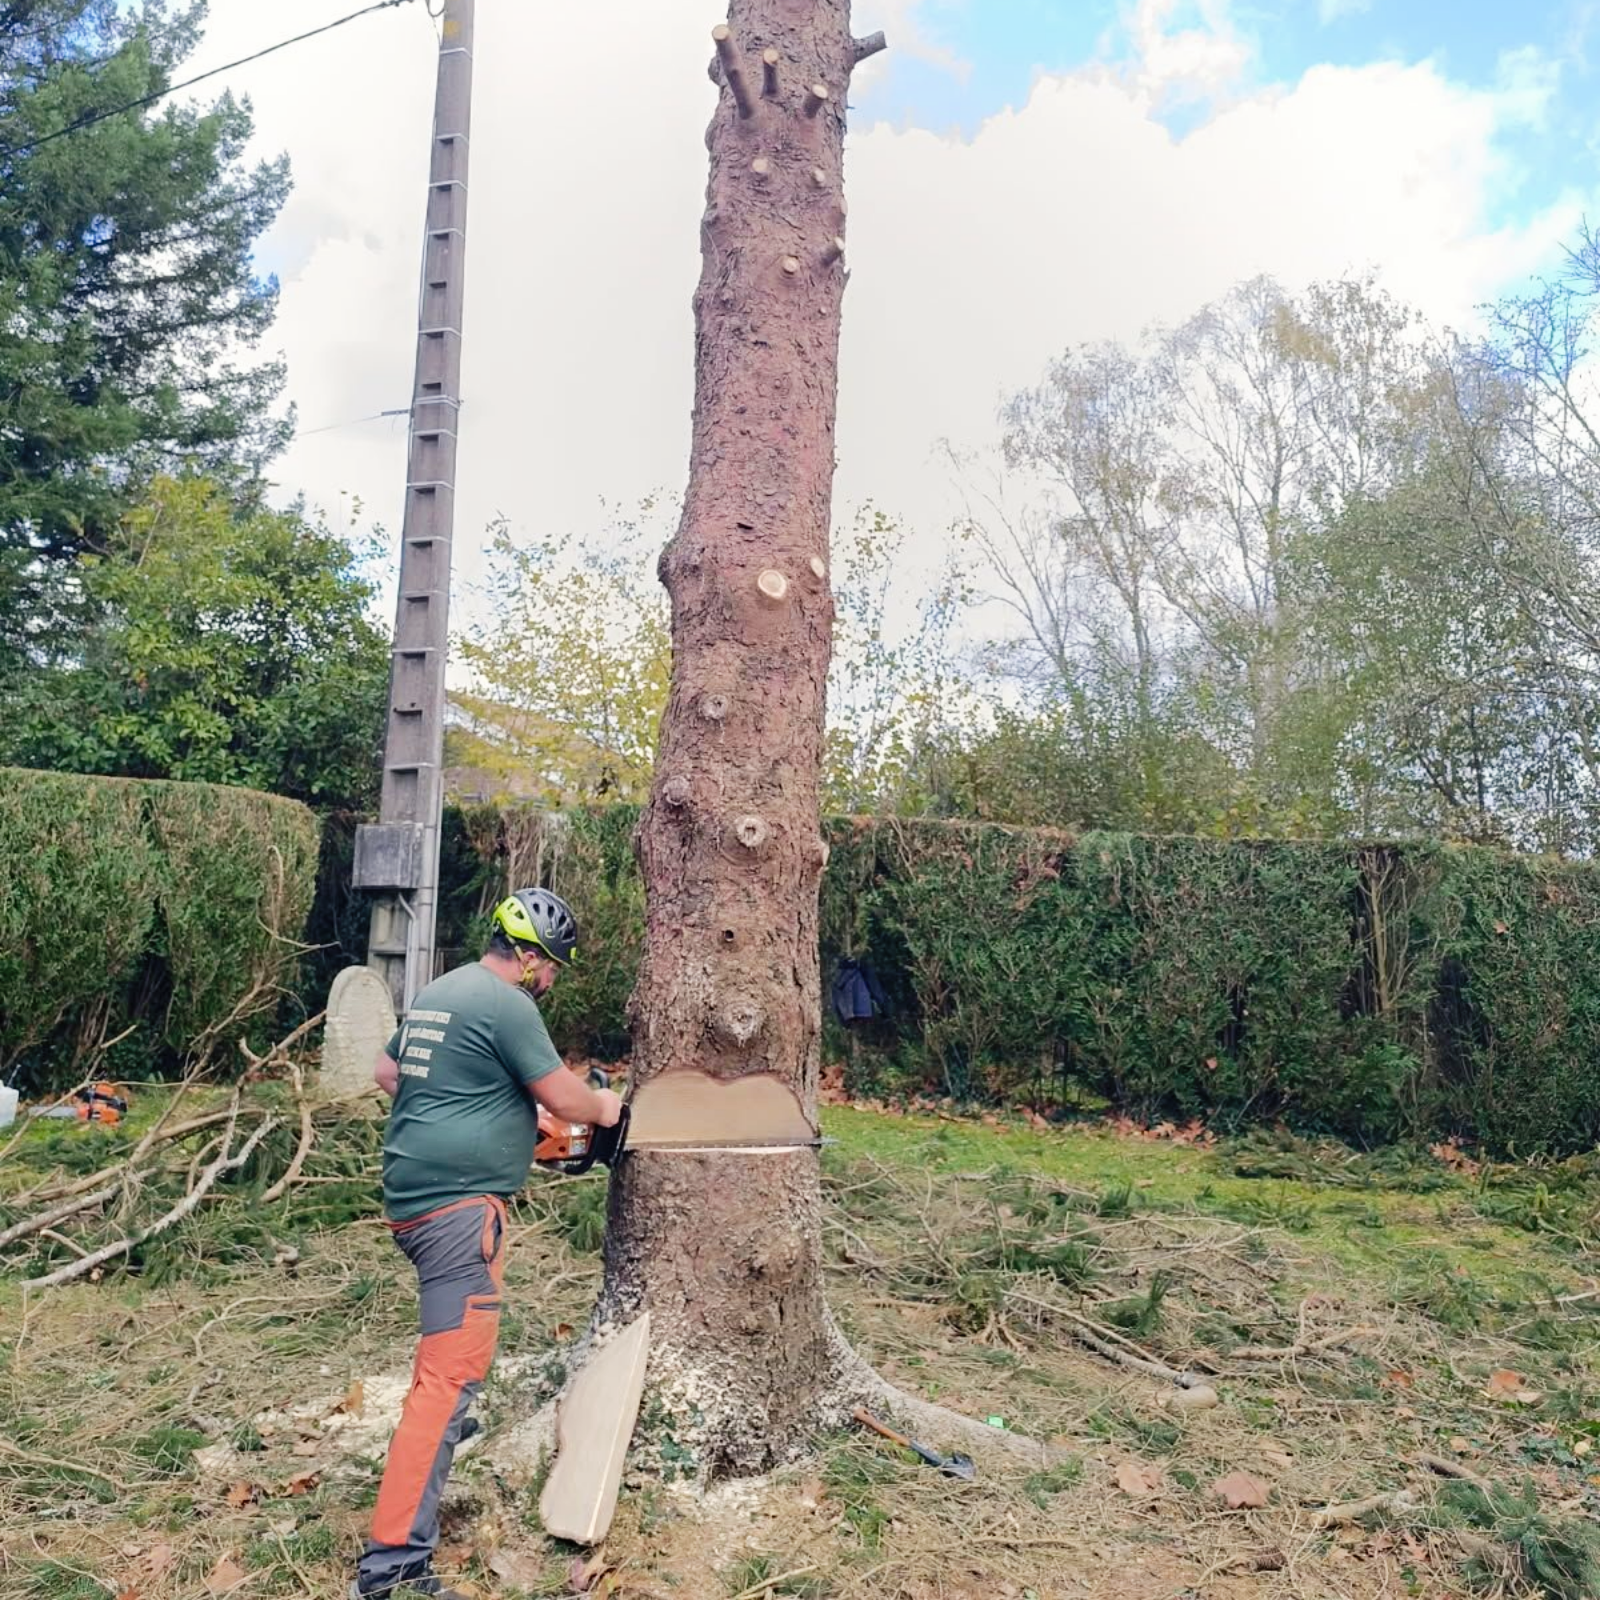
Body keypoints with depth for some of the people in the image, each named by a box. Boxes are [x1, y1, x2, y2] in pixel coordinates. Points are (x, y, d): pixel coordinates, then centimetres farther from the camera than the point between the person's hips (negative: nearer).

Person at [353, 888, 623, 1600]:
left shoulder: (436, 994, 15)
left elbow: (386, 1072, 28)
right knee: (454, 1371, -11)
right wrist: (603, 1108, 11)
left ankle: (435, 1427, 47)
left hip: (410, 1195, 10)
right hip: (459, 1204, -10)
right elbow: (560, 1095, -9)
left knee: (451, 1331, 33)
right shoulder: (507, 1004, -13)